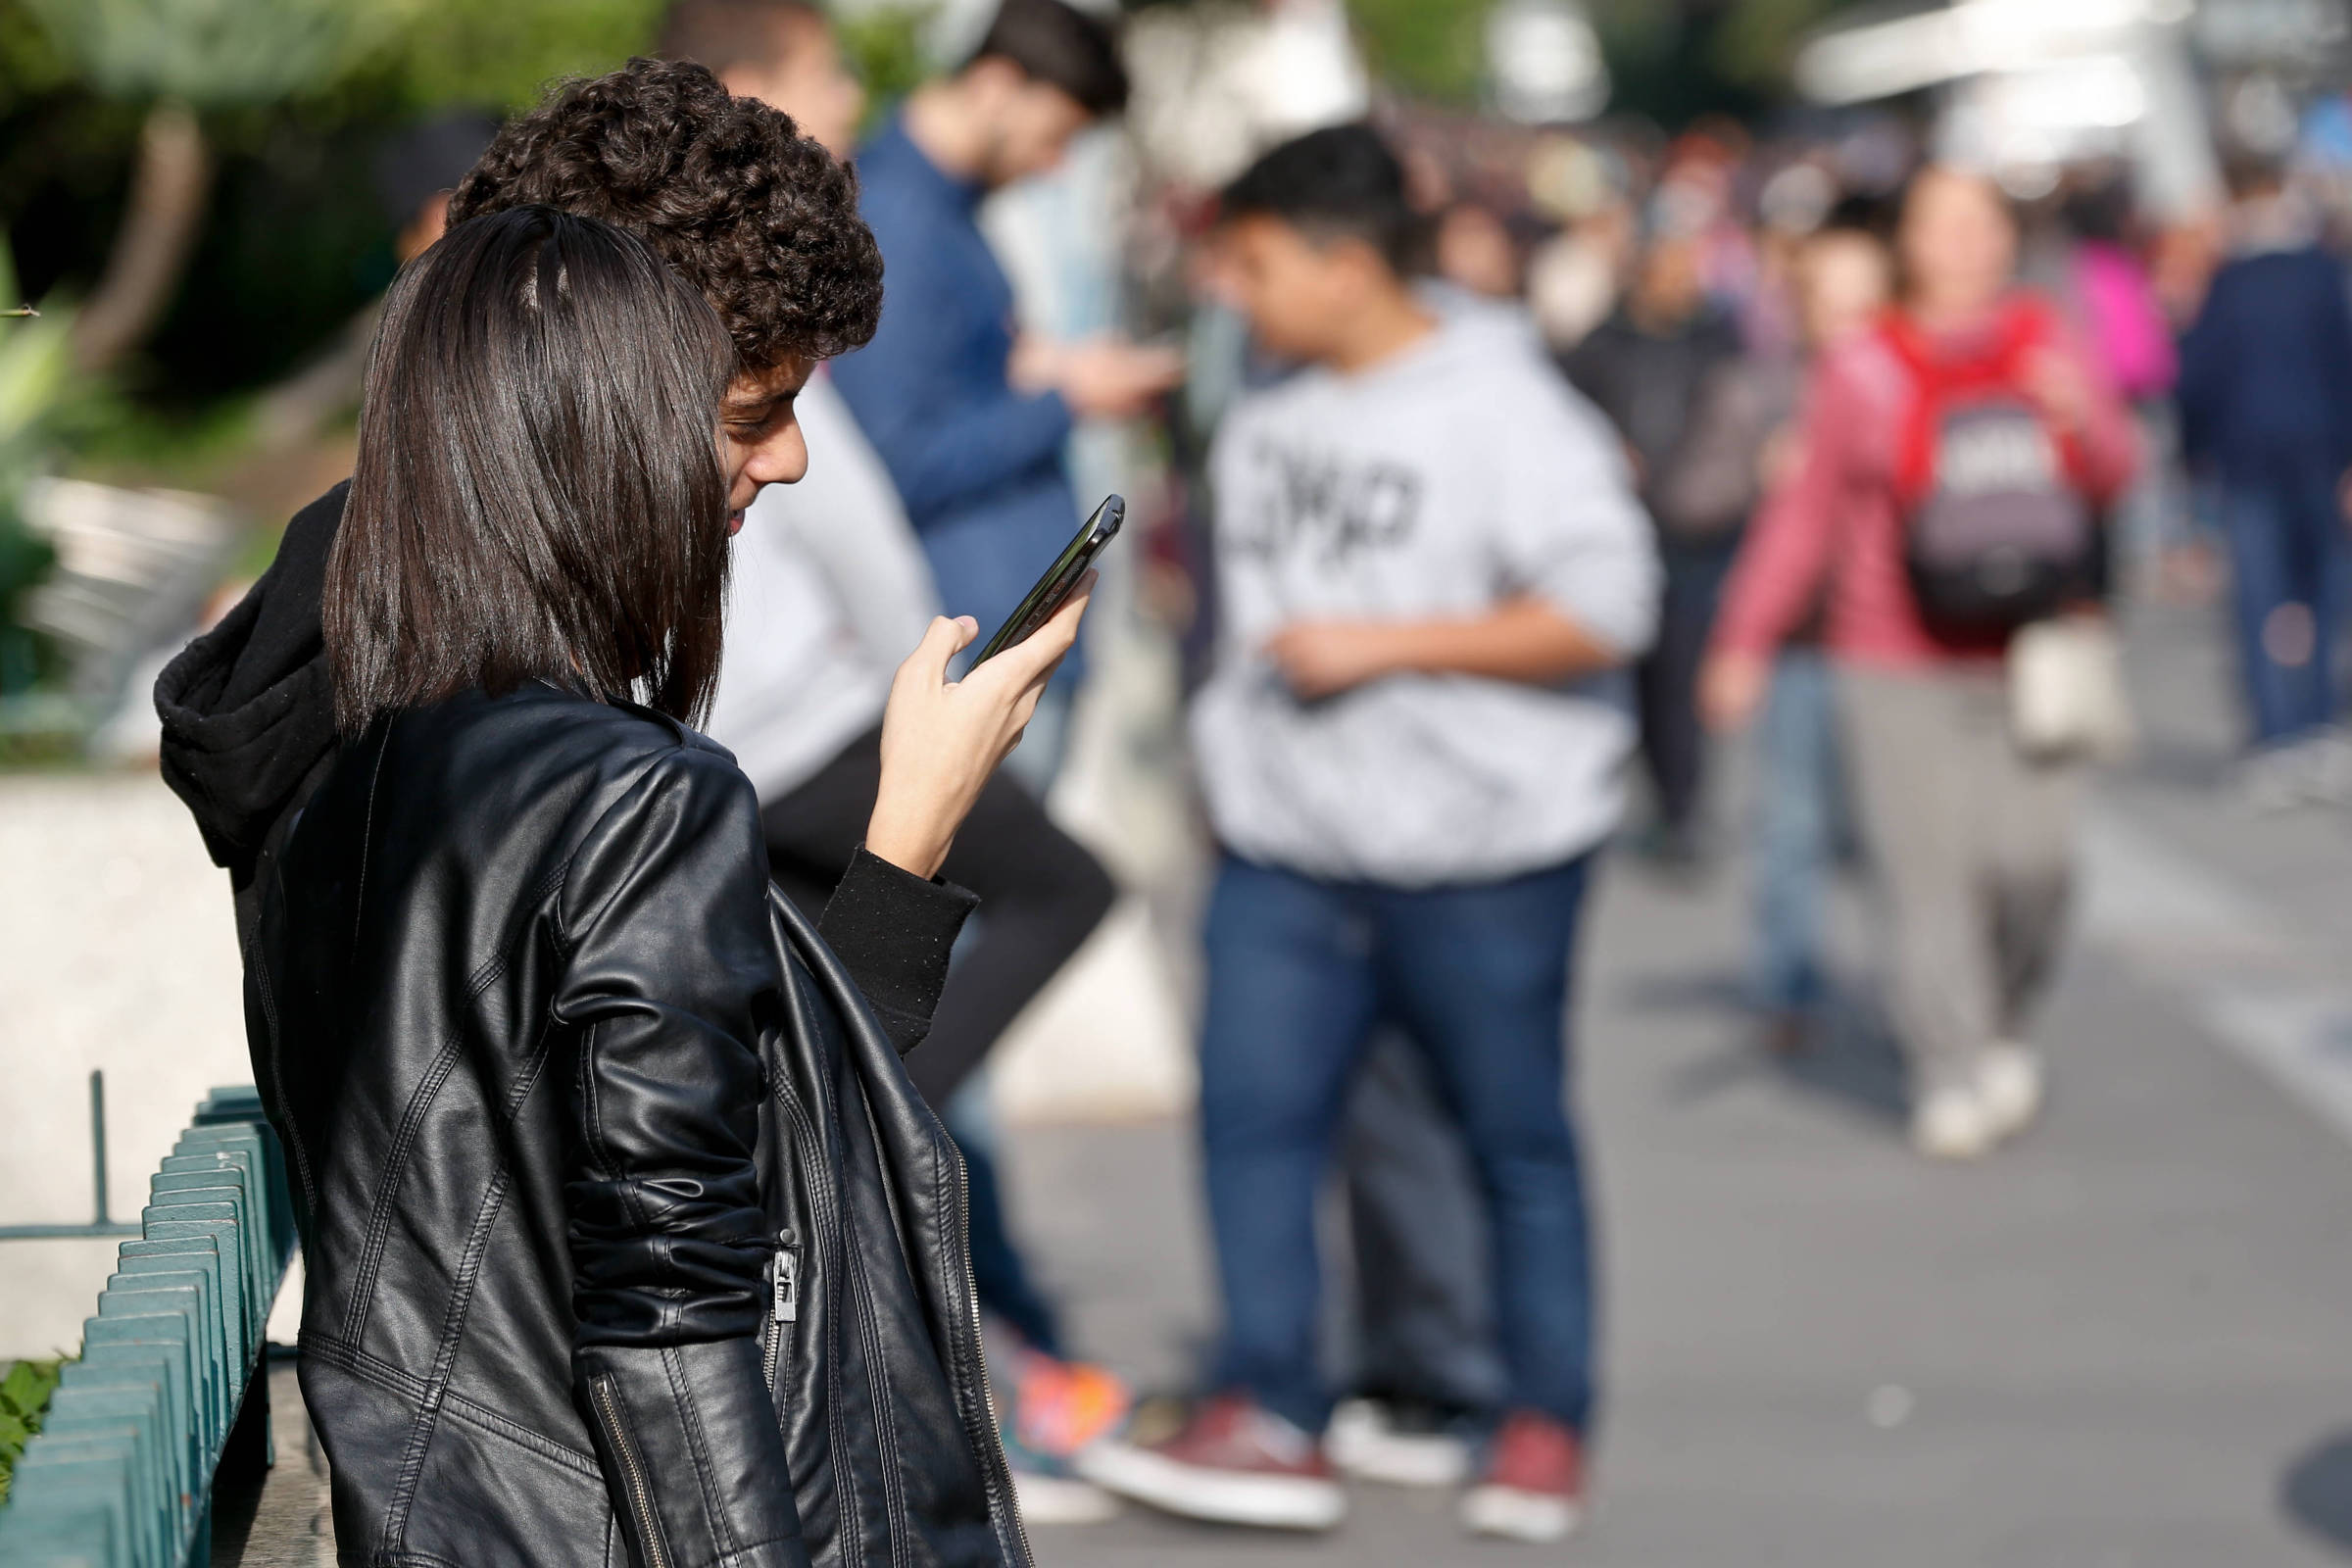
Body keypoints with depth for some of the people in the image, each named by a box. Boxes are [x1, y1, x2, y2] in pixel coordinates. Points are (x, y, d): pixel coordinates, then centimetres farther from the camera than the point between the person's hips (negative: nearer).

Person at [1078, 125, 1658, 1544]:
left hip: (1477, 853, -6)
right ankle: (1273, 1418, -5)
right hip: (1287, 849, 6)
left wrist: (1382, 644, -20)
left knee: (1517, 1140, 5)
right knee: (1253, 1112, -6)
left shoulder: (1503, 406, -11)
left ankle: (1547, 1422, 18)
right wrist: (1238, 757, 26)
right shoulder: (1267, 421, 11)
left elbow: (1604, 607, -18)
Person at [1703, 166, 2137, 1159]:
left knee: (2031, 863, -6)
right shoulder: (1861, 374, 2)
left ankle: (2001, 1027, 21)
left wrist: (2081, 423, -13)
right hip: (1898, 667, -2)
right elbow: (1804, 516, 5)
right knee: (1927, 869, -8)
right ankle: (1950, 1074, 1)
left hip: (2029, 658, 2)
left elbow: (2112, 478, 9)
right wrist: (1747, 639, 1)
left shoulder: (2050, 349, 8)